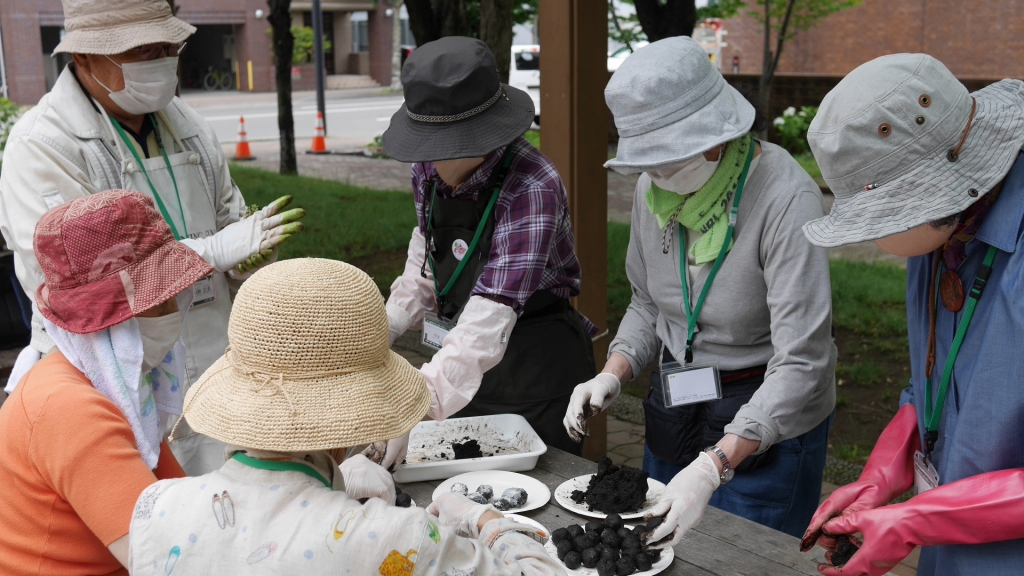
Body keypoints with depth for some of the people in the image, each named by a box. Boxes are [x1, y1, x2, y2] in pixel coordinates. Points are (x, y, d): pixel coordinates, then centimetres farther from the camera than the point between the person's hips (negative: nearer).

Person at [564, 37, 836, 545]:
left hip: (765, 425, -6)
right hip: (674, 409, 6)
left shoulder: (785, 198, -25)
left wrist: (713, 466, -38)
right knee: (660, 552, 20)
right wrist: (613, 375, -9)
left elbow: (801, 363, -29)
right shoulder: (653, 189, -4)